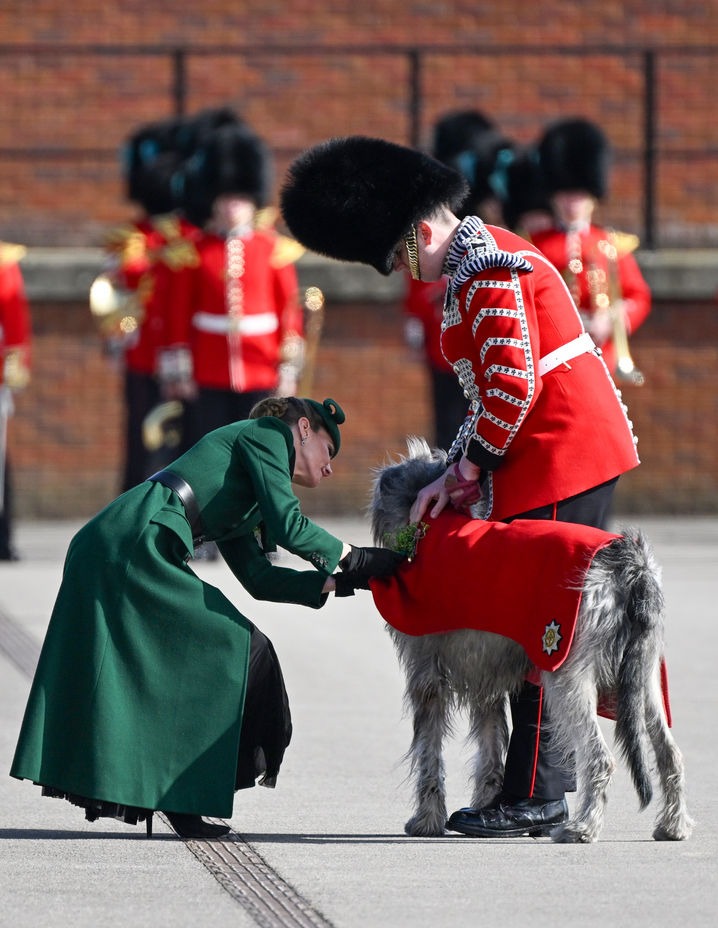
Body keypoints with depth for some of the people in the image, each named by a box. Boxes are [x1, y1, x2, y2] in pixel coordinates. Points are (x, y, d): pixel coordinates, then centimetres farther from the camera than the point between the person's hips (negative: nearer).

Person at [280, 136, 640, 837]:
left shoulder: (486, 270, -15)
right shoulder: (480, 261, 17)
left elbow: (514, 386, -21)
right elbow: (495, 386, 20)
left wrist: (469, 468, -10)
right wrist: (456, 474, 11)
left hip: (560, 459, -10)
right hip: (587, 448, 10)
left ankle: (535, 797, -6)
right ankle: (541, 789, 15)